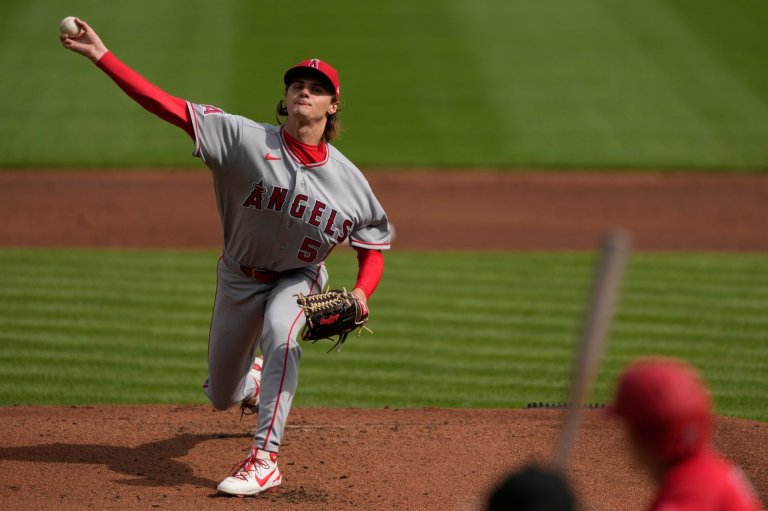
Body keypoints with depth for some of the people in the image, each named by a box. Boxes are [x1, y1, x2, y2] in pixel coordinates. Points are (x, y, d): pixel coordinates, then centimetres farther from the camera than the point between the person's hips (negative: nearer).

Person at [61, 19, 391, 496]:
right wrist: (102, 56, -40)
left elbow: (374, 249, -4)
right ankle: (252, 377, 56)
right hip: (240, 276, 1)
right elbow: (167, 104, -31)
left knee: (280, 333, -37)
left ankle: (265, 458, -30)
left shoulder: (349, 180, -17)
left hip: (299, 278, -1)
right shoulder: (247, 139, -23)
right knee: (222, 397, 15)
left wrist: (359, 295, -25)